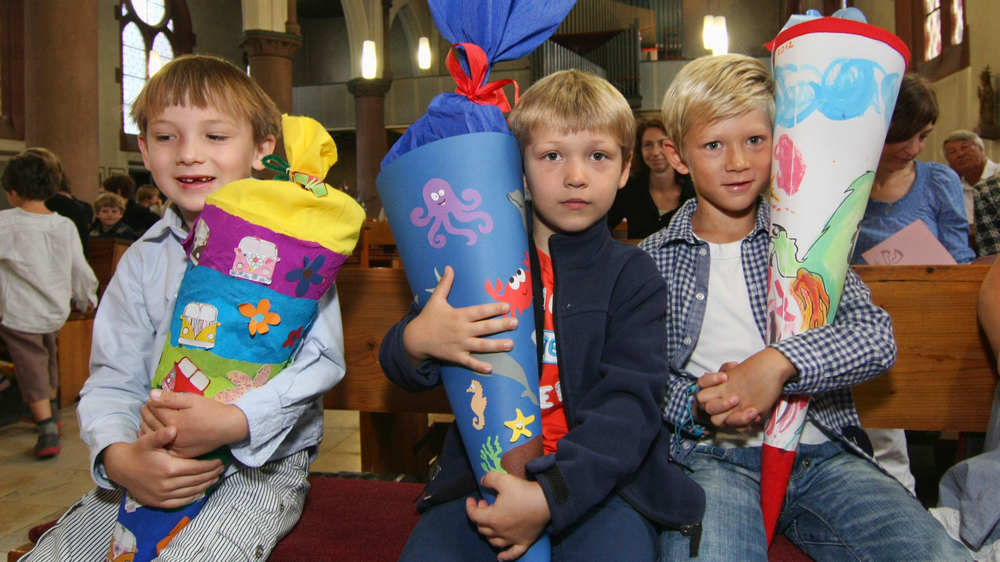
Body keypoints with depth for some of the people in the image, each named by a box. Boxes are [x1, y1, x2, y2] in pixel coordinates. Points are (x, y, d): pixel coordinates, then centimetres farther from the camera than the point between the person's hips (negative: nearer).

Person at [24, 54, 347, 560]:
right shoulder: (143, 259, 6)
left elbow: (321, 359, -19)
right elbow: (112, 378, 3)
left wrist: (233, 421, -32)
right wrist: (119, 456, -17)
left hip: (263, 462, -5)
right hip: (156, 465, 5)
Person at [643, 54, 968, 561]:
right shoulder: (653, 260, 6)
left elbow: (876, 336, -5)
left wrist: (778, 363, -21)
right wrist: (696, 407, -15)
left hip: (820, 449, 3)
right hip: (712, 456, -2)